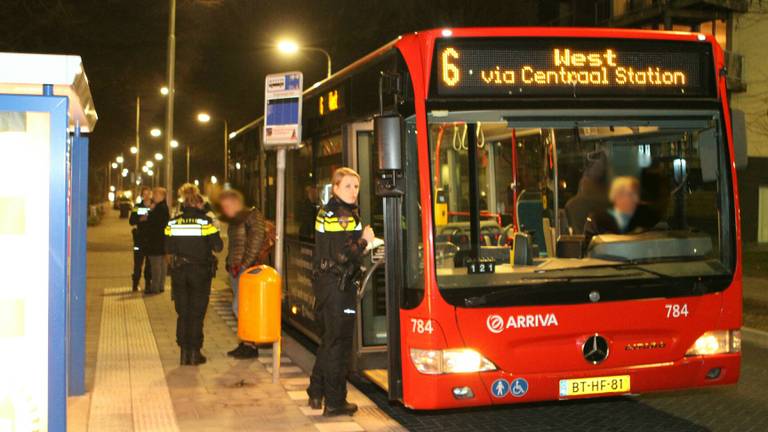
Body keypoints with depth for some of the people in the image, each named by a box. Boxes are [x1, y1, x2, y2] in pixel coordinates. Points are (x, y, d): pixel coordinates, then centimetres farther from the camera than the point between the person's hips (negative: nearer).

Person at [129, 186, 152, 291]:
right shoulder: (137, 207, 6)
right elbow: (131, 221, 0)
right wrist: (140, 219, -16)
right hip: (140, 238, 0)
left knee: (150, 263, 3)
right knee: (138, 262, -1)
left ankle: (148, 283, 12)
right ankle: (135, 284, 5)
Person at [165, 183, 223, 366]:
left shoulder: (173, 223, -1)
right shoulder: (205, 221, -11)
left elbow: (169, 250, 1)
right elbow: (217, 246, -11)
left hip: (179, 272, 3)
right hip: (201, 272, -2)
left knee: (183, 313, 12)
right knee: (197, 314, 7)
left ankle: (184, 352, 13)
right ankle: (195, 352, 8)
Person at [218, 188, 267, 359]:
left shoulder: (253, 216, -9)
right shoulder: (234, 220, 17)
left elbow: (256, 243, -14)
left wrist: (244, 265, -16)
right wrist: (230, 263, 11)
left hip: (247, 268, -9)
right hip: (235, 268, 9)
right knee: (239, 307, 10)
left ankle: (250, 346, -4)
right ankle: (246, 342, 17)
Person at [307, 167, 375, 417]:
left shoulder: (326, 212, 15)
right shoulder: (343, 216, -16)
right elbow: (344, 256, -24)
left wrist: (362, 242, 13)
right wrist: (365, 240, -10)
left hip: (323, 281, 10)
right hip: (337, 285, -10)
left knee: (328, 339, 20)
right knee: (339, 343, -2)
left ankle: (316, 393, 27)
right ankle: (335, 403, 5)